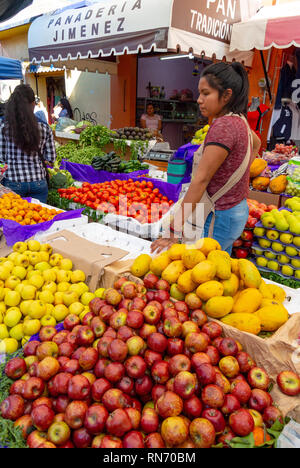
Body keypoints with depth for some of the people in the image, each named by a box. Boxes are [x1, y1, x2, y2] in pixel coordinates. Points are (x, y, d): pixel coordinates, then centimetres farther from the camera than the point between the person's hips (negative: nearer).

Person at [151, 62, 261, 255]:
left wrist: (175, 232, -25)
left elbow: (200, 180, -26)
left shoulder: (223, 125, -21)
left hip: (221, 217, -10)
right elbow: (256, 143, 31)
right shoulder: (238, 120, 8)